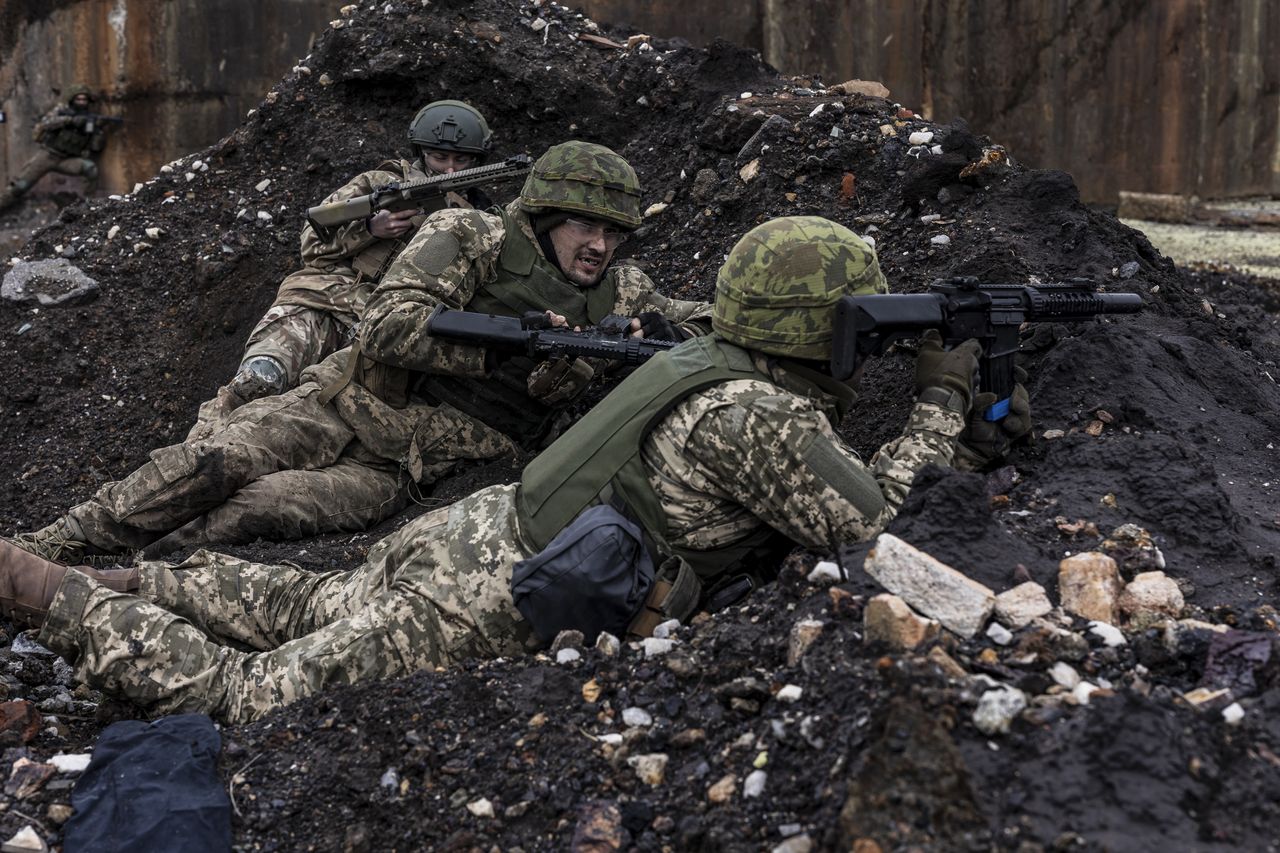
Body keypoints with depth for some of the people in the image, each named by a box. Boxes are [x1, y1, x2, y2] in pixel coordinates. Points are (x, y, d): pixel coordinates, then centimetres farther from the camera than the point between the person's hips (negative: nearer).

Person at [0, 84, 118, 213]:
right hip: (47, 155, -1)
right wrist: (71, 120, -32)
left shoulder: (90, 120, 1)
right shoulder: (61, 110, -3)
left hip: (67, 160, 1)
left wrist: (100, 130, -22)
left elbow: (96, 148, -5)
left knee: (90, 167, -28)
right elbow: (46, 123, -22)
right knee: (20, 185, -9)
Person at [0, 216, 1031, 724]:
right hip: (494, 601, -9)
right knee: (246, 692, -1)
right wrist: (939, 408, 3)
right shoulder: (757, 415, -17)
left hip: (469, 524, 9)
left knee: (311, 608, 30)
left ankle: (111, 584, 28)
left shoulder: (715, 361, 14)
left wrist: (970, 435, 19)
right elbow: (863, 515, -10)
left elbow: (821, 453, 26)